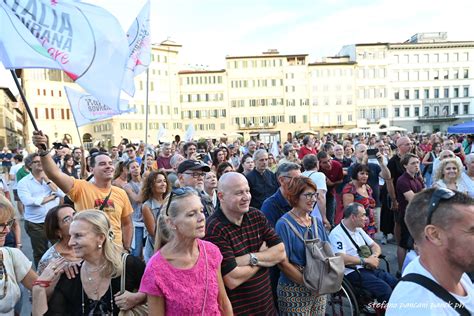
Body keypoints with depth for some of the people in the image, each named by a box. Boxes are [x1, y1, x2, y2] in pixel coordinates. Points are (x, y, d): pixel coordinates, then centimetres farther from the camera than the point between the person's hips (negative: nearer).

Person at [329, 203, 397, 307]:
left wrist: (374, 256, -2)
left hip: (369, 268, 8)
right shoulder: (337, 234, -12)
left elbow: (375, 246, 22)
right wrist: (366, 260, -16)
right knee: (385, 289, -26)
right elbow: (341, 258, -24)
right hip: (352, 273, -8)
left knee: (396, 284, -12)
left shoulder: (358, 230, 16)